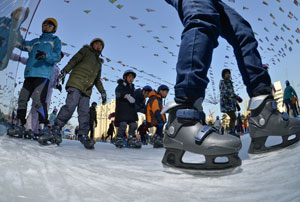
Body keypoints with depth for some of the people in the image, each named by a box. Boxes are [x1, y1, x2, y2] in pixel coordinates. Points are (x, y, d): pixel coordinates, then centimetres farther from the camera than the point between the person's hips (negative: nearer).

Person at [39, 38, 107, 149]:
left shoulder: (99, 63, 34)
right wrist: (64, 71, -11)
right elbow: (74, 60, 4)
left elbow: (97, 80, 32)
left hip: (87, 90, 5)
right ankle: (56, 130, -18)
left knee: (84, 112, -6)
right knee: (70, 105, -21)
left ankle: (83, 135, -7)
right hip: (76, 83, -5)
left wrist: (102, 92, 19)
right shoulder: (86, 50, 19)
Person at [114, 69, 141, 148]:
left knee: (133, 124, 2)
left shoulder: (132, 87, 25)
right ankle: (118, 139, -3)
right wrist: (126, 95, -34)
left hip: (131, 109, 7)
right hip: (122, 108, -7)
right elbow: (118, 92, -18)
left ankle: (131, 140, 9)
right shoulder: (121, 85, 4)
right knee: (123, 124, -14)